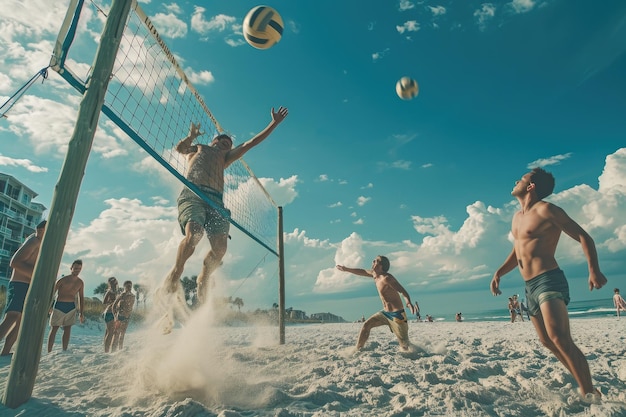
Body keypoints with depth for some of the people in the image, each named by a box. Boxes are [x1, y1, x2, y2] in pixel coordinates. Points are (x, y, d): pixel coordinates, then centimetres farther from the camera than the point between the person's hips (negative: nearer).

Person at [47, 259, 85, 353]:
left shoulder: (80, 283, 6)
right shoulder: (63, 280, -6)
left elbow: (81, 298, 11)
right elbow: (52, 293, -4)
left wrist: (81, 313, 8)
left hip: (71, 307, 3)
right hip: (59, 306, -3)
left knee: (68, 329, 4)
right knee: (54, 329, 0)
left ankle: (64, 351, 10)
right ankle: (49, 352, 5)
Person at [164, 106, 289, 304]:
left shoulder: (225, 157, 37)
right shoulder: (196, 148, 31)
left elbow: (250, 143, 34)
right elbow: (180, 148, 10)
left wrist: (274, 123, 33)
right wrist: (191, 136, -10)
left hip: (216, 200, 3)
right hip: (192, 194, -3)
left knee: (220, 248, -17)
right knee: (193, 235, -29)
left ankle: (203, 278, 11)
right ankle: (175, 273, -3)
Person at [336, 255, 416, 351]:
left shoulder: (387, 278, -20)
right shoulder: (374, 274, 5)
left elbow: (402, 291, -27)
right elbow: (362, 272, 23)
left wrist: (408, 302, -46)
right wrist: (347, 269, 30)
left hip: (397, 314, -8)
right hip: (385, 312, 8)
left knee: (405, 344, -6)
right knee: (366, 325, 4)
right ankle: (357, 350, 12)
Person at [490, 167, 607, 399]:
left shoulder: (546, 210, -7)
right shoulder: (517, 217, 18)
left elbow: (583, 237, -10)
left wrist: (594, 270, -22)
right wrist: (499, 273, 16)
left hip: (549, 281, -9)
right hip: (530, 287, 9)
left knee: (559, 338, -21)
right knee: (547, 341, 13)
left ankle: (590, 393, -11)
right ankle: (583, 385, 26)